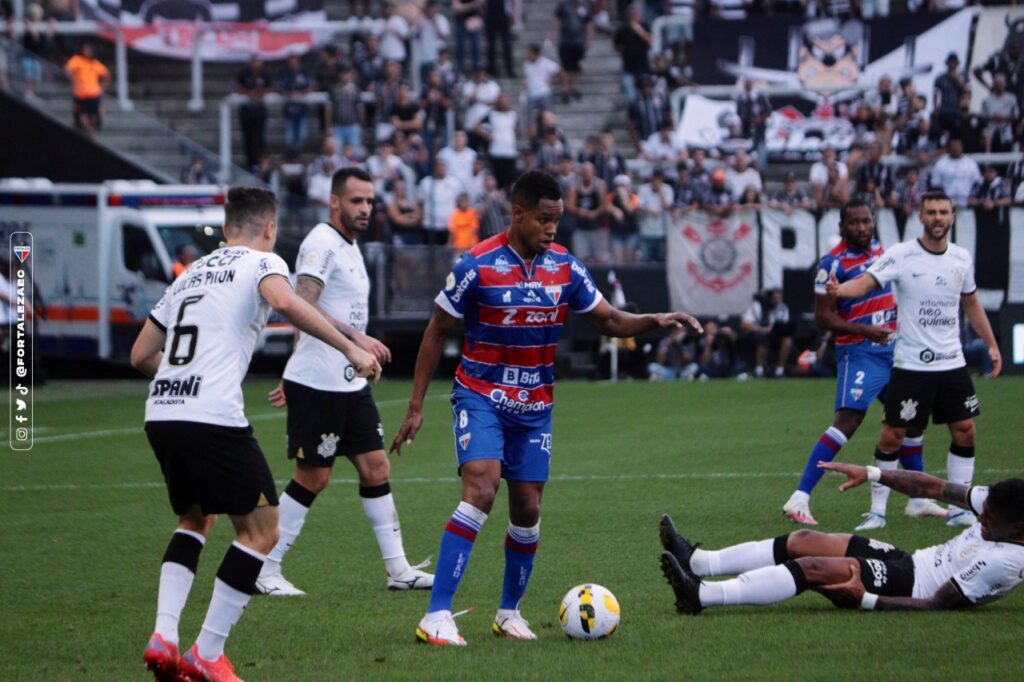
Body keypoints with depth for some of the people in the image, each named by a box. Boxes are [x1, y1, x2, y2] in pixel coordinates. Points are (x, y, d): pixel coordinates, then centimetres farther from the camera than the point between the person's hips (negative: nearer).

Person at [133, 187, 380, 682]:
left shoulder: (192, 273, 24)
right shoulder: (263, 262, 5)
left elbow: (140, 354, 27)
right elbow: (283, 301, -20)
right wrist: (350, 348, -16)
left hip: (161, 414, 7)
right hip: (213, 415, -7)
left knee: (195, 520, 26)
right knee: (260, 529, 6)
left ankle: (163, 636, 9)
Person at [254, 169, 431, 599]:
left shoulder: (349, 247, 17)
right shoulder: (322, 244, -13)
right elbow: (304, 306, -26)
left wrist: (292, 378, 25)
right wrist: (355, 337, -34)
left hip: (351, 383, 9)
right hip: (318, 384, -9)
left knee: (376, 468, 7)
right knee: (312, 478, -3)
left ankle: (398, 569, 11)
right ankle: (265, 571, 6)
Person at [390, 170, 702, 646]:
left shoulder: (565, 268, 0)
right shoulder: (477, 266, -13)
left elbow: (609, 321, 10)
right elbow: (437, 332, -4)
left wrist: (655, 321, -11)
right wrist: (416, 406, -4)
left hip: (534, 408, 5)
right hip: (480, 397, -5)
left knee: (527, 509, 6)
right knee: (480, 489, -23)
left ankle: (509, 612, 27)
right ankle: (437, 615, -25)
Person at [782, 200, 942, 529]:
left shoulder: (879, 249, 9)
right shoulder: (833, 263, -15)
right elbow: (823, 316, -16)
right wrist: (867, 331, -23)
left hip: (892, 347, 8)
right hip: (860, 352, -8)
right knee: (847, 421, -19)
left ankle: (919, 499, 28)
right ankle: (799, 499, -21)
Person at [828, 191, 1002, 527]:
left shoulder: (962, 258, 6)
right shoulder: (901, 255, -10)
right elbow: (867, 281, -23)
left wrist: (991, 344, 20)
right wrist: (840, 289, -44)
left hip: (952, 363, 5)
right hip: (911, 365, -5)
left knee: (965, 432, 2)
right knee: (892, 436, -2)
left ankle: (959, 509, 13)